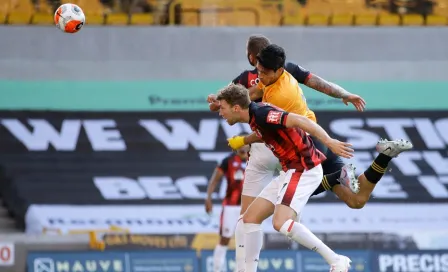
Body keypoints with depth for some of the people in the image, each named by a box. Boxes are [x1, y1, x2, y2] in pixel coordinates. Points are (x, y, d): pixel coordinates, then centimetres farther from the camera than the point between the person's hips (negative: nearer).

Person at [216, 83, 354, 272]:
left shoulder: (261, 114, -20)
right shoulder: (254, 117, 9)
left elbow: (299, 120, -28)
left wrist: (329, 142, -34)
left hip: (304, 169, -10)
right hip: (291, 170, 10)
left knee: (281, 223, -23)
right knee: (251, 217, 9)